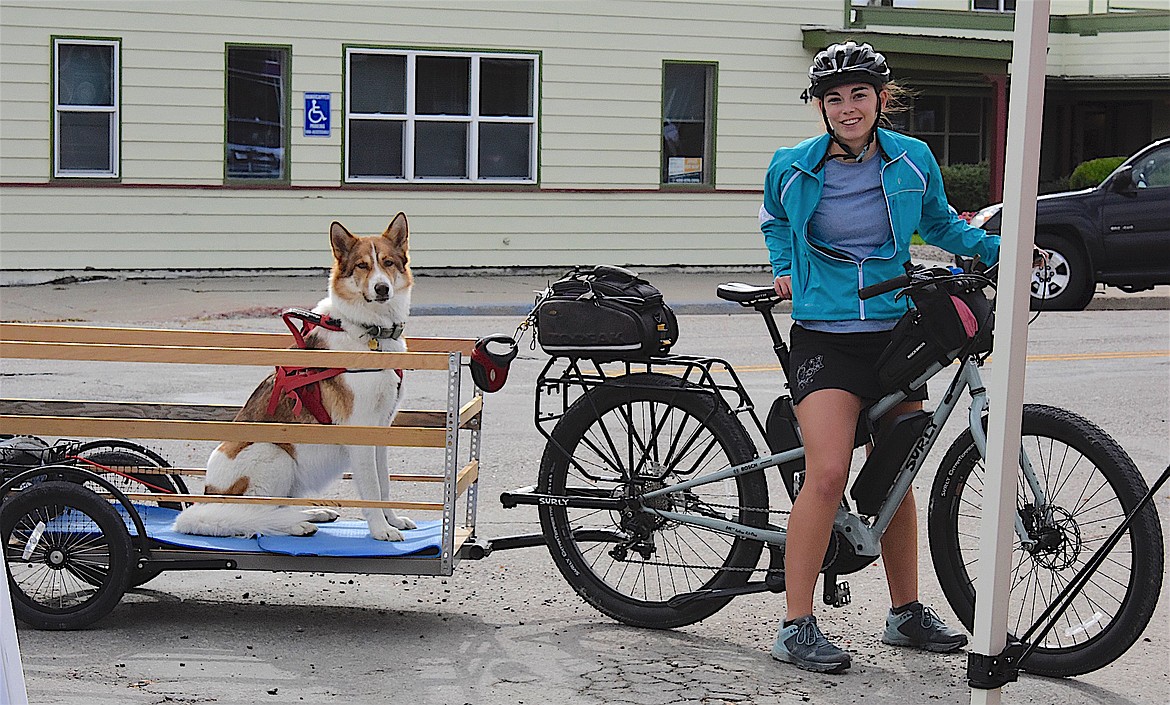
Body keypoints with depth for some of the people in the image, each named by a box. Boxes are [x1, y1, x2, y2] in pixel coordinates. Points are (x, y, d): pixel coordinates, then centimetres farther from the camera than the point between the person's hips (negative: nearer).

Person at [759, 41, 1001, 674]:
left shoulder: (913, 162, 1)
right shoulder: (792, 168, -2)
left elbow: (938, 224, 19)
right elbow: (774, 220, 20)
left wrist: (996, 247, 6)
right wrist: (784, 270, 8)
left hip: (897, 331, 3)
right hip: (826, 336, -3)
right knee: (827, 475, -17)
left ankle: (906, 613, 27)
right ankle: (796, 627, -9)